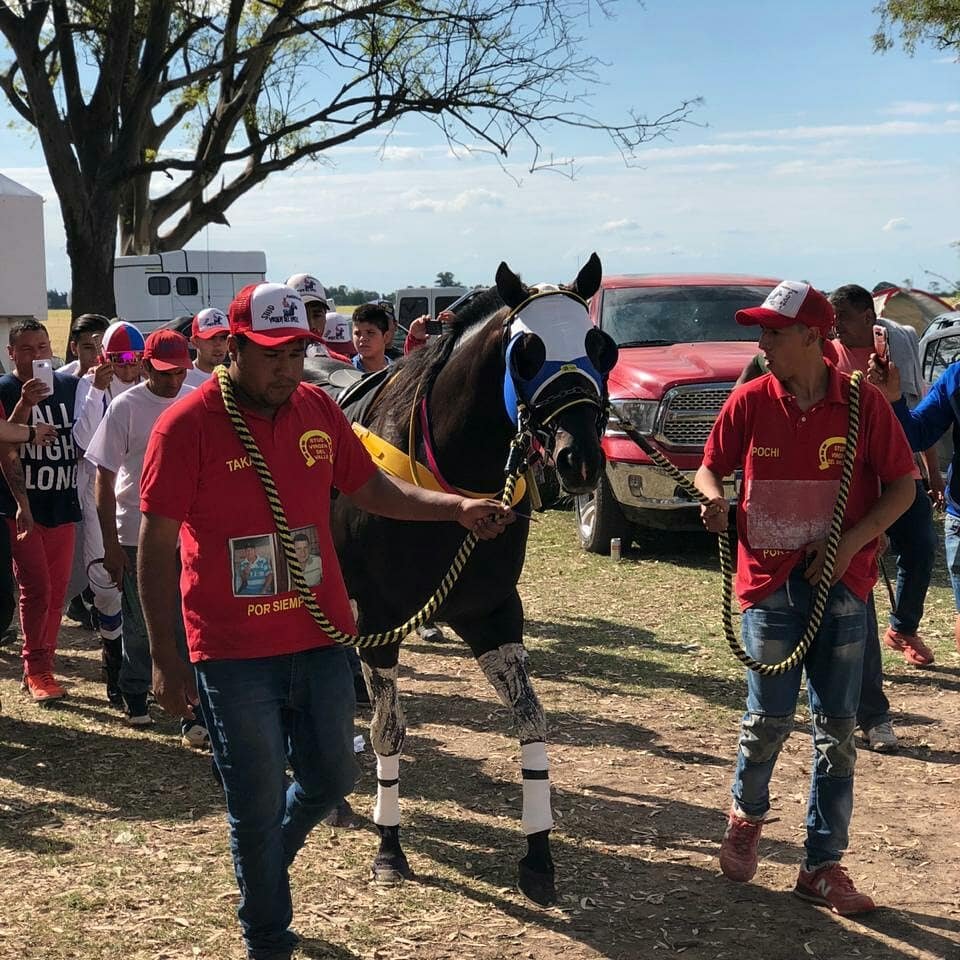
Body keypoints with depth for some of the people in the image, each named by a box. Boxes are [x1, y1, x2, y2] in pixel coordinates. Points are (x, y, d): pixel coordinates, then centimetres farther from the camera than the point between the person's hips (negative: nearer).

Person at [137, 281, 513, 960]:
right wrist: (166, 661, -11)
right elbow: (156, 547, -10)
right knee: (258, 806, 5)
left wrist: (458, 507, -3)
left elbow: (373, 490, 13)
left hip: (321, 638, 5)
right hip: (234, 656, -5)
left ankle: (264, 866, 47)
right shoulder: (187, 425, -12)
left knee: (331, 781, 18)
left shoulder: (319, 409, 3)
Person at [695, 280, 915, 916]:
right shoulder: (750, 401, -3)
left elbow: (903, 486, -1)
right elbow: (711, 467, 9)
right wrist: (715, 498, -14)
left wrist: (853, 540, -14)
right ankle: (747, 816, 31)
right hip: (770, 578, 0)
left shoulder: (863, 403, -6)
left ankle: (824, 867, 15)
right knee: (769, 720, 0)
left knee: (837, 730, 4)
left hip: (842, 581, 0)